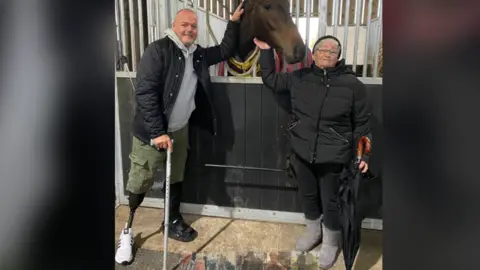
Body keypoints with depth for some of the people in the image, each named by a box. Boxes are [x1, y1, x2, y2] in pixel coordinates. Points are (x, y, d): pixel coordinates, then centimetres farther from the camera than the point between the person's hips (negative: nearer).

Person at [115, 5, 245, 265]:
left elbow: (225, 50, 23)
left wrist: (234, 22, 12)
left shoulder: (198, 54, 6)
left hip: (180, 130, 6)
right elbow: (145, 92, -20)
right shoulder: (157, 50, -14)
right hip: (151, 132, -6)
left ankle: (173, 221, 36)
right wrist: (157, 132, -23)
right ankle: (127, 229, 20)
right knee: (140, 183, 1)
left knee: (176, 178, 18)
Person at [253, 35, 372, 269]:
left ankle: (331, 242, 37)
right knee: (308, 195, 20)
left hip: (333, 156, -3)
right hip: (302, 152, 3)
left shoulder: (352, 84, -7)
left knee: (330, 201, 11)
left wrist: (363, 155, -4)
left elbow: (361, 123, -1)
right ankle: (313, 230, 48)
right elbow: (271, 80, 12)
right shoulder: (299, 77, 0)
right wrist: (266, 51, 2)